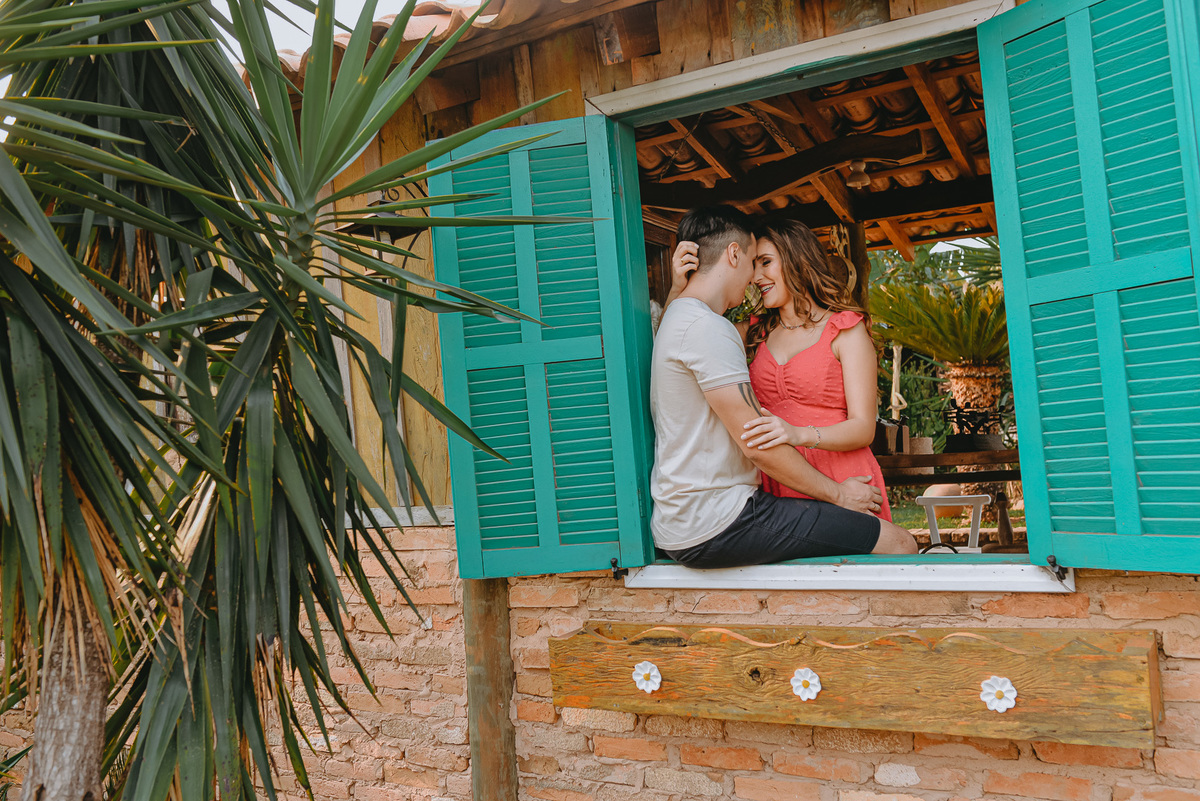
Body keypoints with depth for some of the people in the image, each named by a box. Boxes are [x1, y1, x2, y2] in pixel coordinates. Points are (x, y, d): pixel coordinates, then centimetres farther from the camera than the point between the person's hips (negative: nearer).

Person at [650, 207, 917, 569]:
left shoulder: (676, 320, 16)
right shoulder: (707, 327, -16)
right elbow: (758, 445, -16)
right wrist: (838, 493, -5)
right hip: (715, 525, -11)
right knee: (899, 543, -12)